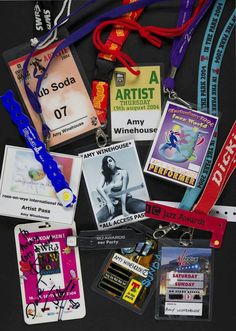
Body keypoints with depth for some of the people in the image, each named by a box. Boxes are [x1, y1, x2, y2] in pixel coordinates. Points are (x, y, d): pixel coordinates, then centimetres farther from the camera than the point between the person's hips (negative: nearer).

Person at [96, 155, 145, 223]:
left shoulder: (123, 173, -4)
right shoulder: (105, 174, 3)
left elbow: (123, 191, -12)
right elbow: (99, 188, -11)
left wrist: (123, 209, -19)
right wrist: (108, 202, -25)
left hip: (125, 199, -1)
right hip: (112, 202, 1)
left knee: (145, 206, -29)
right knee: (98, 218, -29)